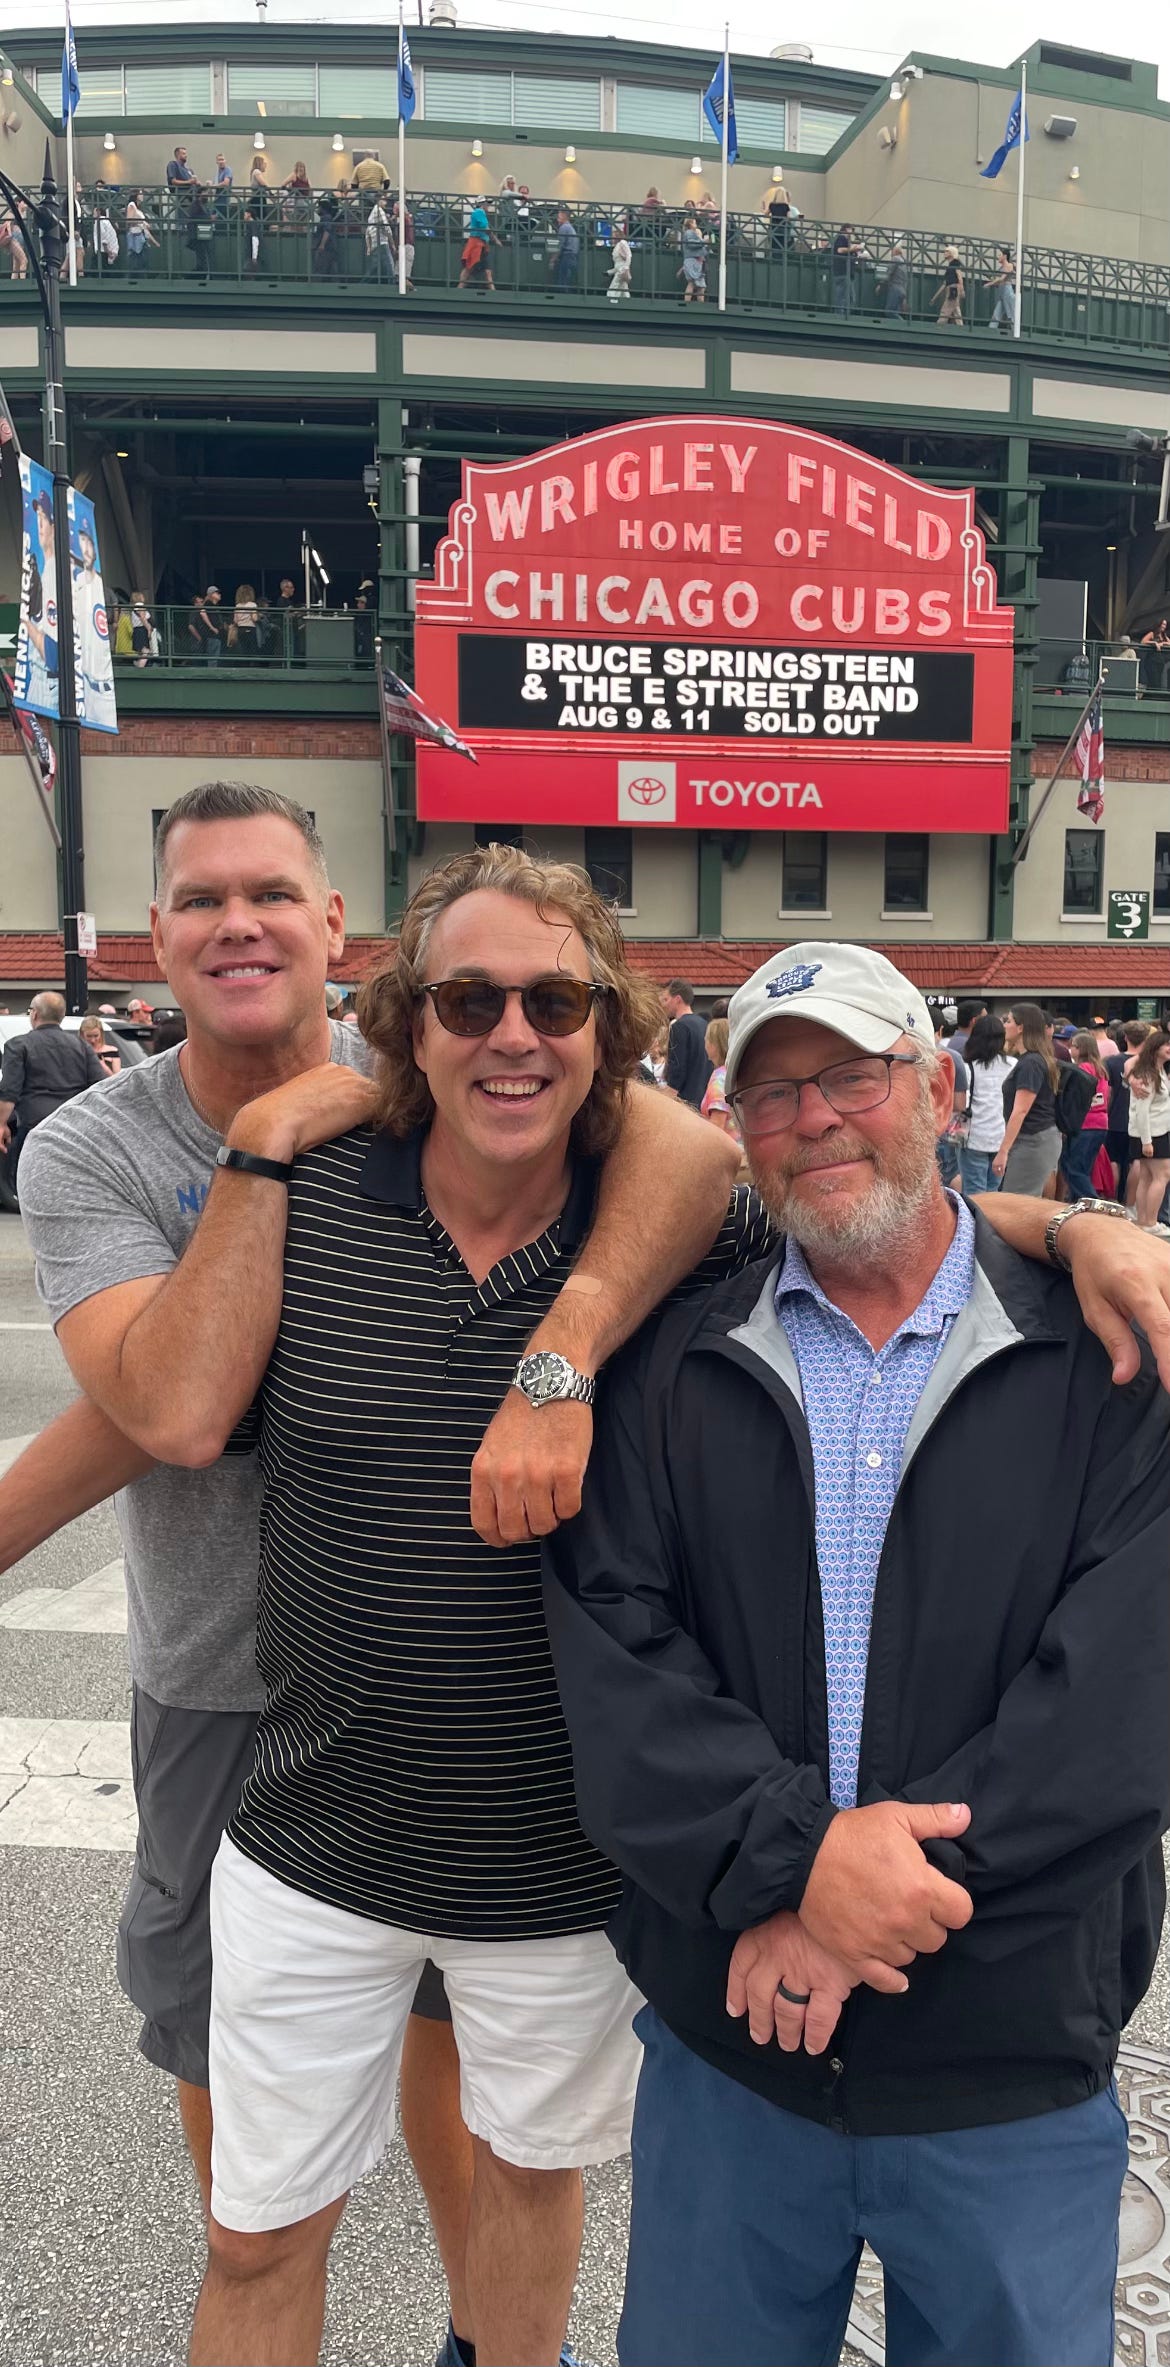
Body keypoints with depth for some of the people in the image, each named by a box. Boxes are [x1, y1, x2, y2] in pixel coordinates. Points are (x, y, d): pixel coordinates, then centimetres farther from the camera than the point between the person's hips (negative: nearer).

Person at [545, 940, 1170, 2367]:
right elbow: (610, 1652, -8)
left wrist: (875, 1893, -20)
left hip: (1015, 2073, -1)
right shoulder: (675, 1372, -1)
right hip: (726, 2046, 2)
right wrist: (794, 1852, -22)